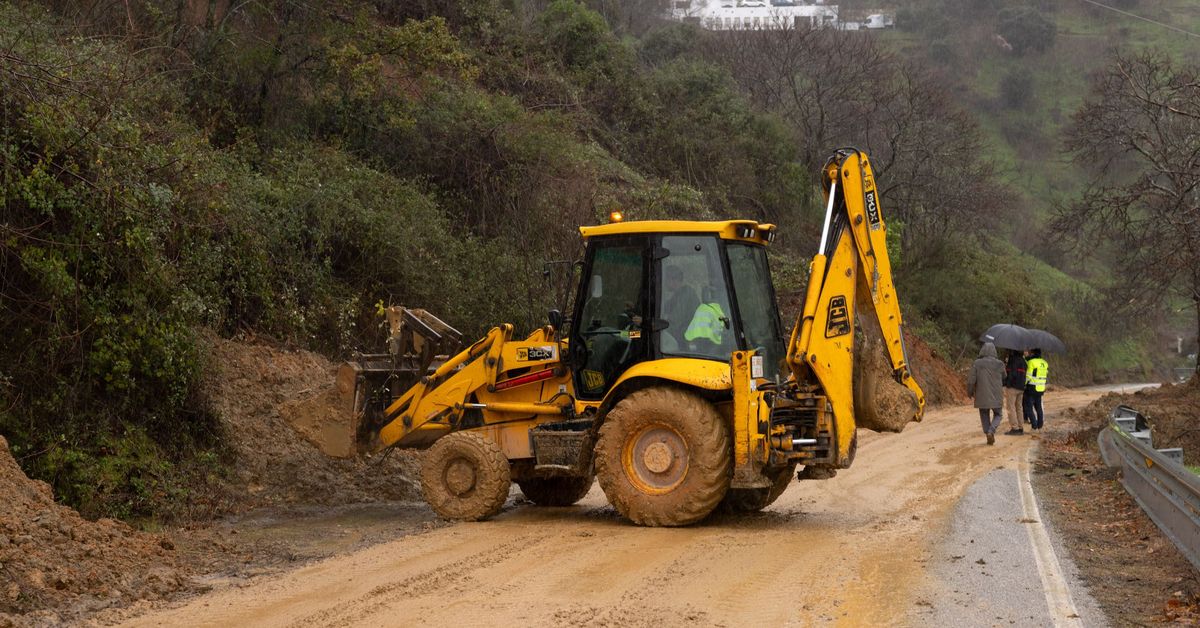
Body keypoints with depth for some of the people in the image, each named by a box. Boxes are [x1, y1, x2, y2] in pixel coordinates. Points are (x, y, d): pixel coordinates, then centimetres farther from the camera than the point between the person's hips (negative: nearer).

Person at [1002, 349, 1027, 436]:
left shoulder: (1013, 359, -14)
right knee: (1018, 407, 14)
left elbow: (1012, 373, -21)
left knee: (1010, 407, -5)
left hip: (1012, 386, -9)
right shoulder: (1022, 359, 14)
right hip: (1021, 387, 9)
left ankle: (1014, 428, -8)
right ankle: (1020, 428, 15)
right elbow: (1023, 373, 16)